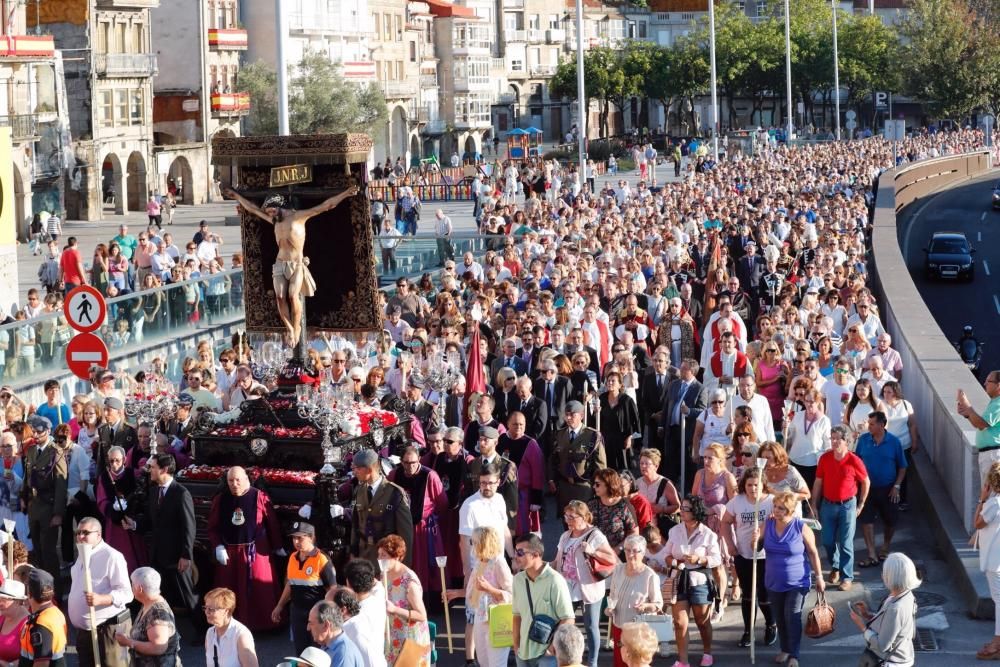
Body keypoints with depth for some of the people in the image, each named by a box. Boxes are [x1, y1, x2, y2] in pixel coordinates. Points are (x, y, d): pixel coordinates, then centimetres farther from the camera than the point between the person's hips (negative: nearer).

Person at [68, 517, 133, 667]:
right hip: (84, 630, 9)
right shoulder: (82, 556, 14)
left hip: (108, 629, -9)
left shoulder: (112, 557, -15)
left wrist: (100, 599, -36)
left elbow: (126, 593, -20)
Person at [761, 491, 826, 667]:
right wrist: (755, 540, -18)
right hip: (774, 582, 5)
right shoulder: (768, 524, -4)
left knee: (793, 617, -7)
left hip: (797, 582, -4)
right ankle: (785, 649, 31)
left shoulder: (801, 528, -16)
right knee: (780, 618, 15)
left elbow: (813, 553, -6)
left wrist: (819, 577, -3)